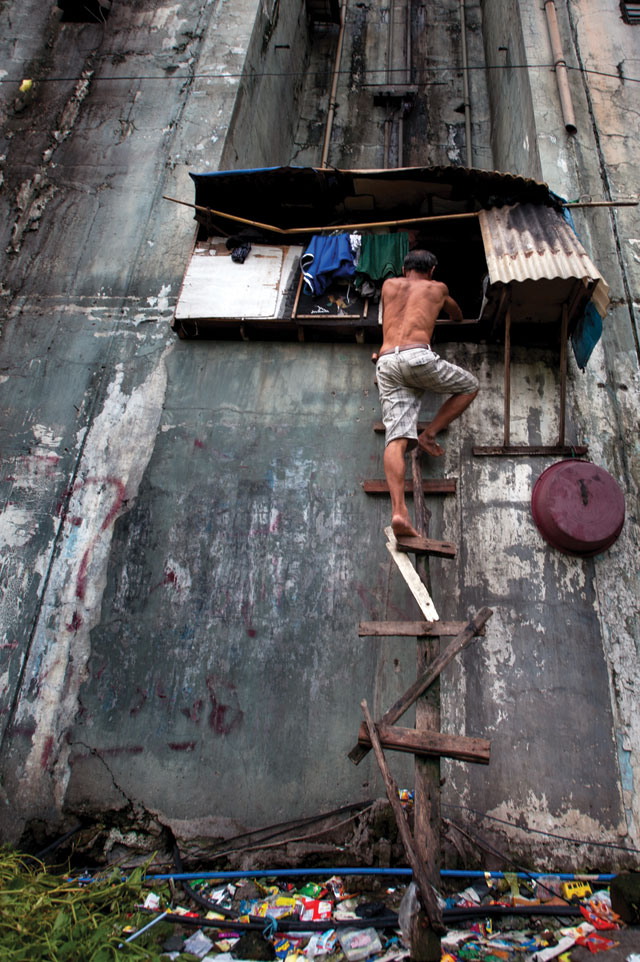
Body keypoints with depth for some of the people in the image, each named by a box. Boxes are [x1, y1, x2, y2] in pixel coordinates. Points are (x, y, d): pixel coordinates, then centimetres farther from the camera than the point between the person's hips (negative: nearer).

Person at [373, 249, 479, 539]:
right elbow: (457, 315, 46)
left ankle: (399, 512, -24)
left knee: (396, 439, -9)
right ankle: (428, 435, 9)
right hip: (418, 357, -3)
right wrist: (456, 318, 69)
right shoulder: (437, 288, 25)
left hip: (387, 363, 3)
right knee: (470, 386, 22)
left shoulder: (389, 284, 29)